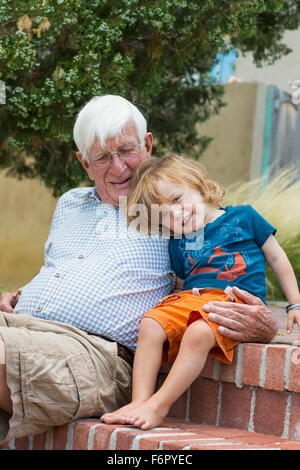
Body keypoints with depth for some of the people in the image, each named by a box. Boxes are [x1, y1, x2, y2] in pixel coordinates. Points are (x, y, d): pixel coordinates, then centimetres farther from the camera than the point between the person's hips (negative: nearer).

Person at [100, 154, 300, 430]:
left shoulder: (243, 217, 10)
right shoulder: (178, 244, 20)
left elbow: (276, 257, 14)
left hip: (237, 302, -5)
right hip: (193, 298, 5)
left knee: (198, 333, -34)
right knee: (150, 325, -23)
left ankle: (159, 405, -30)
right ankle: (140, 400, -27)